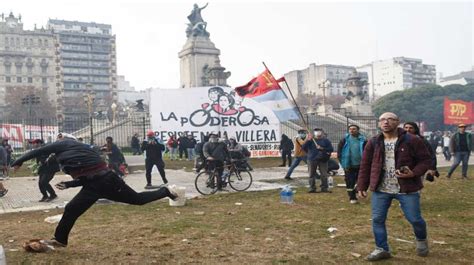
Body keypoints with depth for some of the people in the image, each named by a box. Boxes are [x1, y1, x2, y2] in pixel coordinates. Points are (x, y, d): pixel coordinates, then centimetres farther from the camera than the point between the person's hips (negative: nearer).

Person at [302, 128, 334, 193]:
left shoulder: (326, 140, 7)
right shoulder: (311, 140, 7)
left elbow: (331, 149, -1)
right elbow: (304, 147, -3)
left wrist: (322, 149, -13)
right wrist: (308, 140, -16)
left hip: (323, 160, 0)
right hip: (312, 159, 0)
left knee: (324, 175, 1)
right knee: (312, 175, 2)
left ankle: (324, 188, 10)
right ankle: (312, 188, 10)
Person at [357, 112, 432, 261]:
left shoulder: (412, 141, -6)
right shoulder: (373, 143, 3)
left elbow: (425, 160, -2)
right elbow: (365, 166, 7)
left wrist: (414, 173, -19)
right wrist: (361, 186, 4)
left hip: (407, 189, -2)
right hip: (380, 189, 3)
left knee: (414, 219, 6)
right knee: (377, 219, 2)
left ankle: (421, 240, 38)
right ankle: (382, 249, 18)